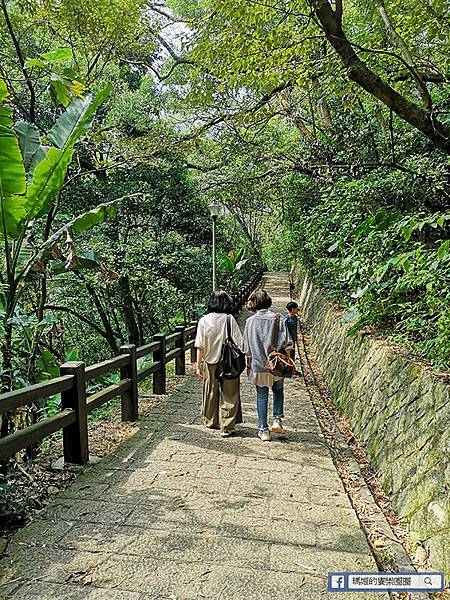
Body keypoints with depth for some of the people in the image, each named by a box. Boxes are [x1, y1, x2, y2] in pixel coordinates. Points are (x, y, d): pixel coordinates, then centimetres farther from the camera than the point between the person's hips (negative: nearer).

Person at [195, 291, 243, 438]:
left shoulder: (204, 320, -5)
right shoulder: (229, 319, -10)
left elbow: (200, 346, -5)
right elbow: (238, 343, -11)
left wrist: (198, 366, 1)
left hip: (210, 362, 2)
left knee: (211, 393, 18)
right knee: (229, 395, 8)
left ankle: (211, 421, 35)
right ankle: (226, 427, 7)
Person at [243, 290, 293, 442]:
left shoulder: (250, 321, -4)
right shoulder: (278, 319, -5)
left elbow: (247, 347, 1)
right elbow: (286, 343, -6)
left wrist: (248, 364, 11)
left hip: (258, 366, 0)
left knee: (261, 397, 11)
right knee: (278, 391, 24)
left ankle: (263, 429, 14)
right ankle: (277, 419, 12)